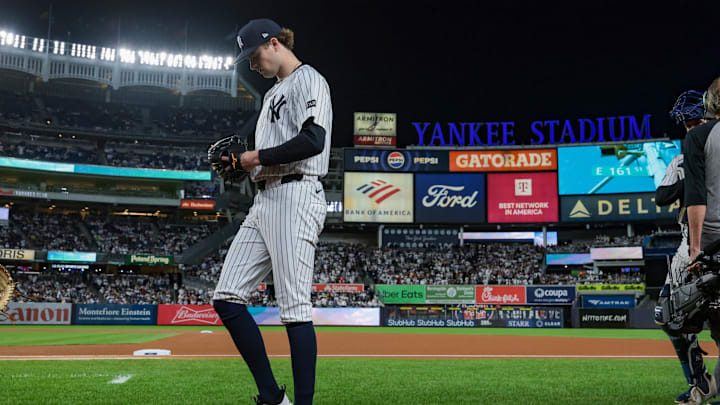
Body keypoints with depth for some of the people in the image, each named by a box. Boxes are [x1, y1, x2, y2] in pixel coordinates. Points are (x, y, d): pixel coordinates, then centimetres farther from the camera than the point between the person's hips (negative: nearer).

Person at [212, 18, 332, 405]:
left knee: (294, 307, -12)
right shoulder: (273, 93, 28)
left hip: (296, 197, -10)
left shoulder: (309, 80, -2)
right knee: (226, 298, 3)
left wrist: (260, 156, -9)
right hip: (264, 200, 10)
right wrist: (241, 163, 11)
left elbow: (314, 140, -19)